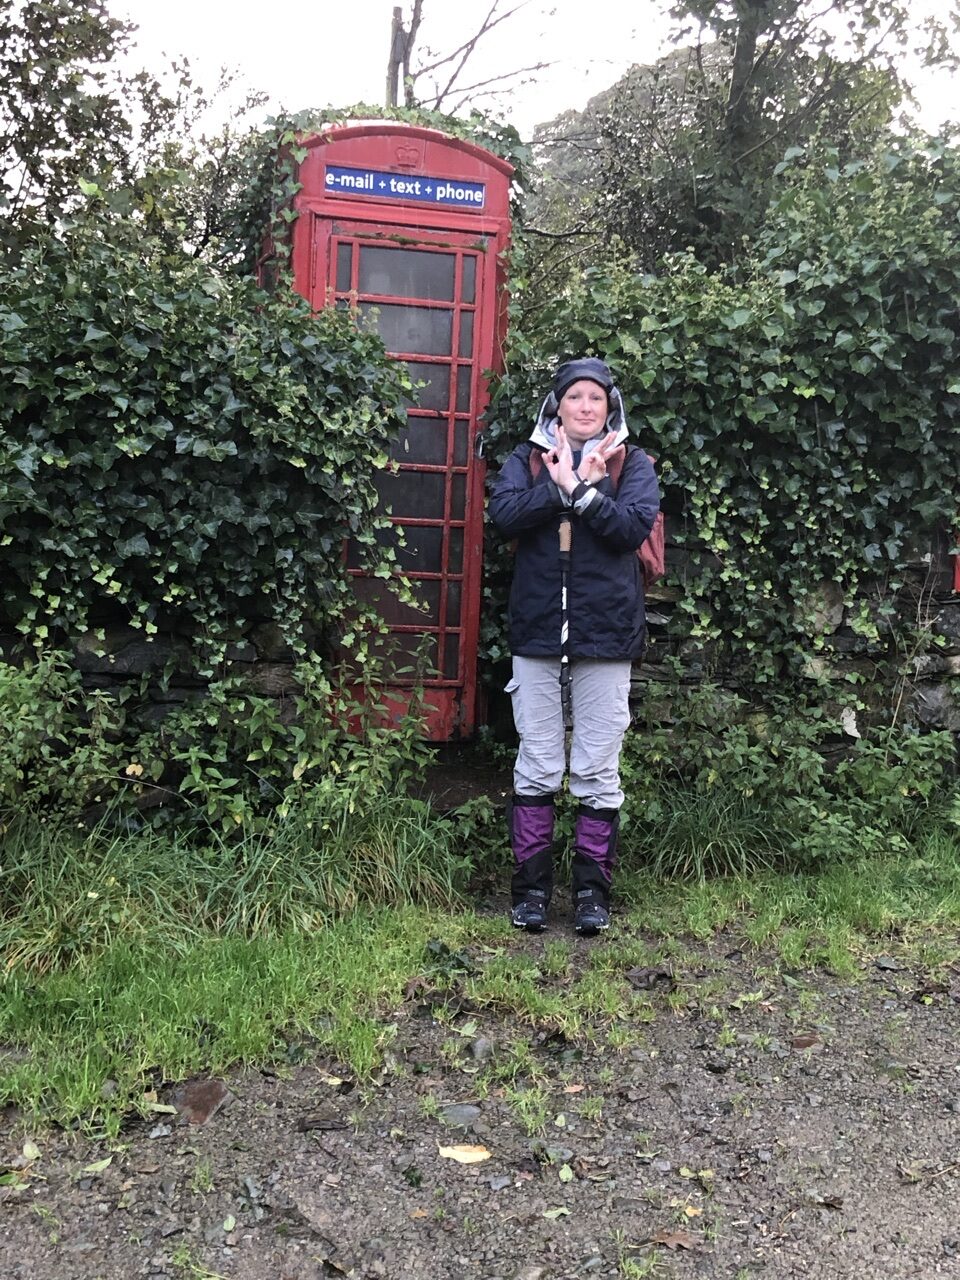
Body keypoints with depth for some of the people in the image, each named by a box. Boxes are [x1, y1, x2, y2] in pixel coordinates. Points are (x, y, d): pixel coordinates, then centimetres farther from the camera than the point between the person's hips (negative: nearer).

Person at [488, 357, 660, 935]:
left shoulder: (632, 464, 7)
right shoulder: (528, 458, 11)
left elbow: (635, 526, -9)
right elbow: (505, 513, -8)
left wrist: (582, 488, -17)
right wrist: (561, 484, -17)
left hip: (605, 633, -1)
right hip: (537, 629, 1)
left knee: (598, 770, 4)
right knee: (537, 767, 5)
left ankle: (593, 888, 16)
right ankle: (532, 886, 15)